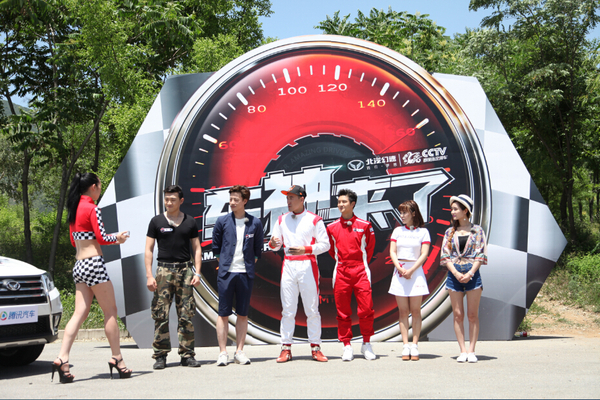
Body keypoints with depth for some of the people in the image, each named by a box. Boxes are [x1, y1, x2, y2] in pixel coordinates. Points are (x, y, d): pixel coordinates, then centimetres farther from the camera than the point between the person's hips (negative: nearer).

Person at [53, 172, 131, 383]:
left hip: (79, 266, 8)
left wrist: (112, 238, 21)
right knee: (110, 311, 1)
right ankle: (117, 358, 5)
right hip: (93, 263, -8)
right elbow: (101, 238, -14)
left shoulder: (74, 210, 16)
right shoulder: (92, 209, -9)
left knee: (79, 313, 3)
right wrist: (117, 238, 7)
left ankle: (62, 358, -9)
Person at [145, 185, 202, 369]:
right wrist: (149, 275, -5)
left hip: (185, 270, 1)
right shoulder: (157, 221, 6)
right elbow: (148, 250, 5)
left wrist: (197, 273, 1)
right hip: (164, 269, -1)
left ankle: (187, 355, 5)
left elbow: (197, 249, 13)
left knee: (186, 315, 0)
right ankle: (160, 355, 2)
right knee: (161, 315, -4)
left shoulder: (189, 222, 11)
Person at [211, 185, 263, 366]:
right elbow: (216, 246, 10)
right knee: (223, 314, 0)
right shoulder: (222, 221, 3)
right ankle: (223, 353, 4)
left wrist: (250, 265, 6)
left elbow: (258, 249, 12)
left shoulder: (255, 223, 4)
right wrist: (223, 263, 5)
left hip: (245, 273, 1)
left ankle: (239, 351, 11)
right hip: (226, 273, -1)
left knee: (243, 314, 5)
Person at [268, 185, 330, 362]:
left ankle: (315, 348, 5)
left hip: (307, 265, -3)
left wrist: (305, 249, -15)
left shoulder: (314, 220, 1)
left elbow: (325, 244, -2)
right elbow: (276, 243, 15)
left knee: (312, 309, 0)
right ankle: (286, 348, 4)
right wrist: (273, 243, -9)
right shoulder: (282, 220, 13)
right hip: (288, 265, 3)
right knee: (288, 309, 1)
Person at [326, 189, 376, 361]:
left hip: (360, 271, -1)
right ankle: (347, 347, 9)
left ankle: (366, 344, 9)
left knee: (366, 309, -6)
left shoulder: (364, 225, 2)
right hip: (341, 272, 1)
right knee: (343, 311, 1)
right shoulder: (332, 227, 6)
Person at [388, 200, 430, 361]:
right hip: (399, 272, 2)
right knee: (403, 311, 0)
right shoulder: (397, 231, 12)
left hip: (416, 271, -2)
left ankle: (414, 345, -1)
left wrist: (411, 270, -14)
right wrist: (400, 269, -10)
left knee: (415, 310, -3)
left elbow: (424, 254, -4)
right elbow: (392, 252, 6)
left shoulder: (423, 232, 3)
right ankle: (405, 346, 1)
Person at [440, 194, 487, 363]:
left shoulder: (477, 231, 4)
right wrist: (456, 273, -10)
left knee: (472, 314, 0)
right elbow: (445, 256, 5)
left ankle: (471, 351, 4)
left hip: (472, 274, -2)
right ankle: (463, 351, 5)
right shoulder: (450, 232, 11)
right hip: (454, 275, 2)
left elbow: (480, 255, -2)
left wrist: (470, 273, -14)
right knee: (458, 315, 1)